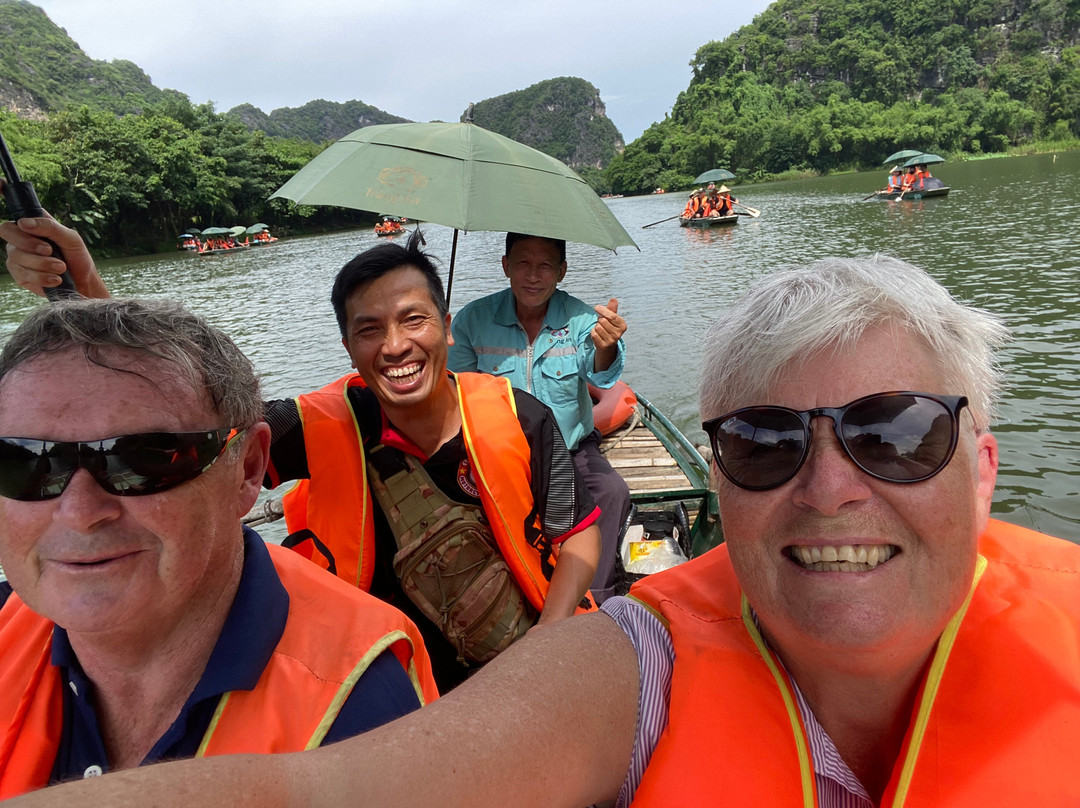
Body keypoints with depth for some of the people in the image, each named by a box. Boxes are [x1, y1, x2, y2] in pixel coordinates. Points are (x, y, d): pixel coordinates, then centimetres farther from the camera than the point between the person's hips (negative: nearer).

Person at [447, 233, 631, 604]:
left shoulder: (581, 318, -11)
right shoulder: (473, 319, -8)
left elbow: (601, 376, -29)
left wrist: (606, 347, -53)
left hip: (573, 449, 0)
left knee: (613, 492, -24)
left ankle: (594, 603, -6)